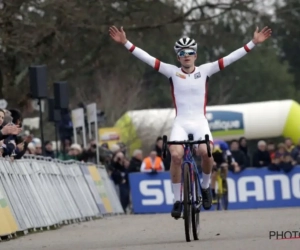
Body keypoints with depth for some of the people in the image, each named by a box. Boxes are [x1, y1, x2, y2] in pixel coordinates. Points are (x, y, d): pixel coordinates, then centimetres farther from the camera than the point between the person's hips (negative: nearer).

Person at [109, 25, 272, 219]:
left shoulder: (205, 71, 5)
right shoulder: (172, 72, 4)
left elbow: (230, 58, 1)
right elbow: (147, 58, -1)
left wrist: (253, 43, -6)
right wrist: (126, 43, -8)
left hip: (200, 122, 0)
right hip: (180, 123, 0)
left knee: (206, 152, -27)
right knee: (176, 155, -25)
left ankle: (205, 186, 3)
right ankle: (177, 199, -10)